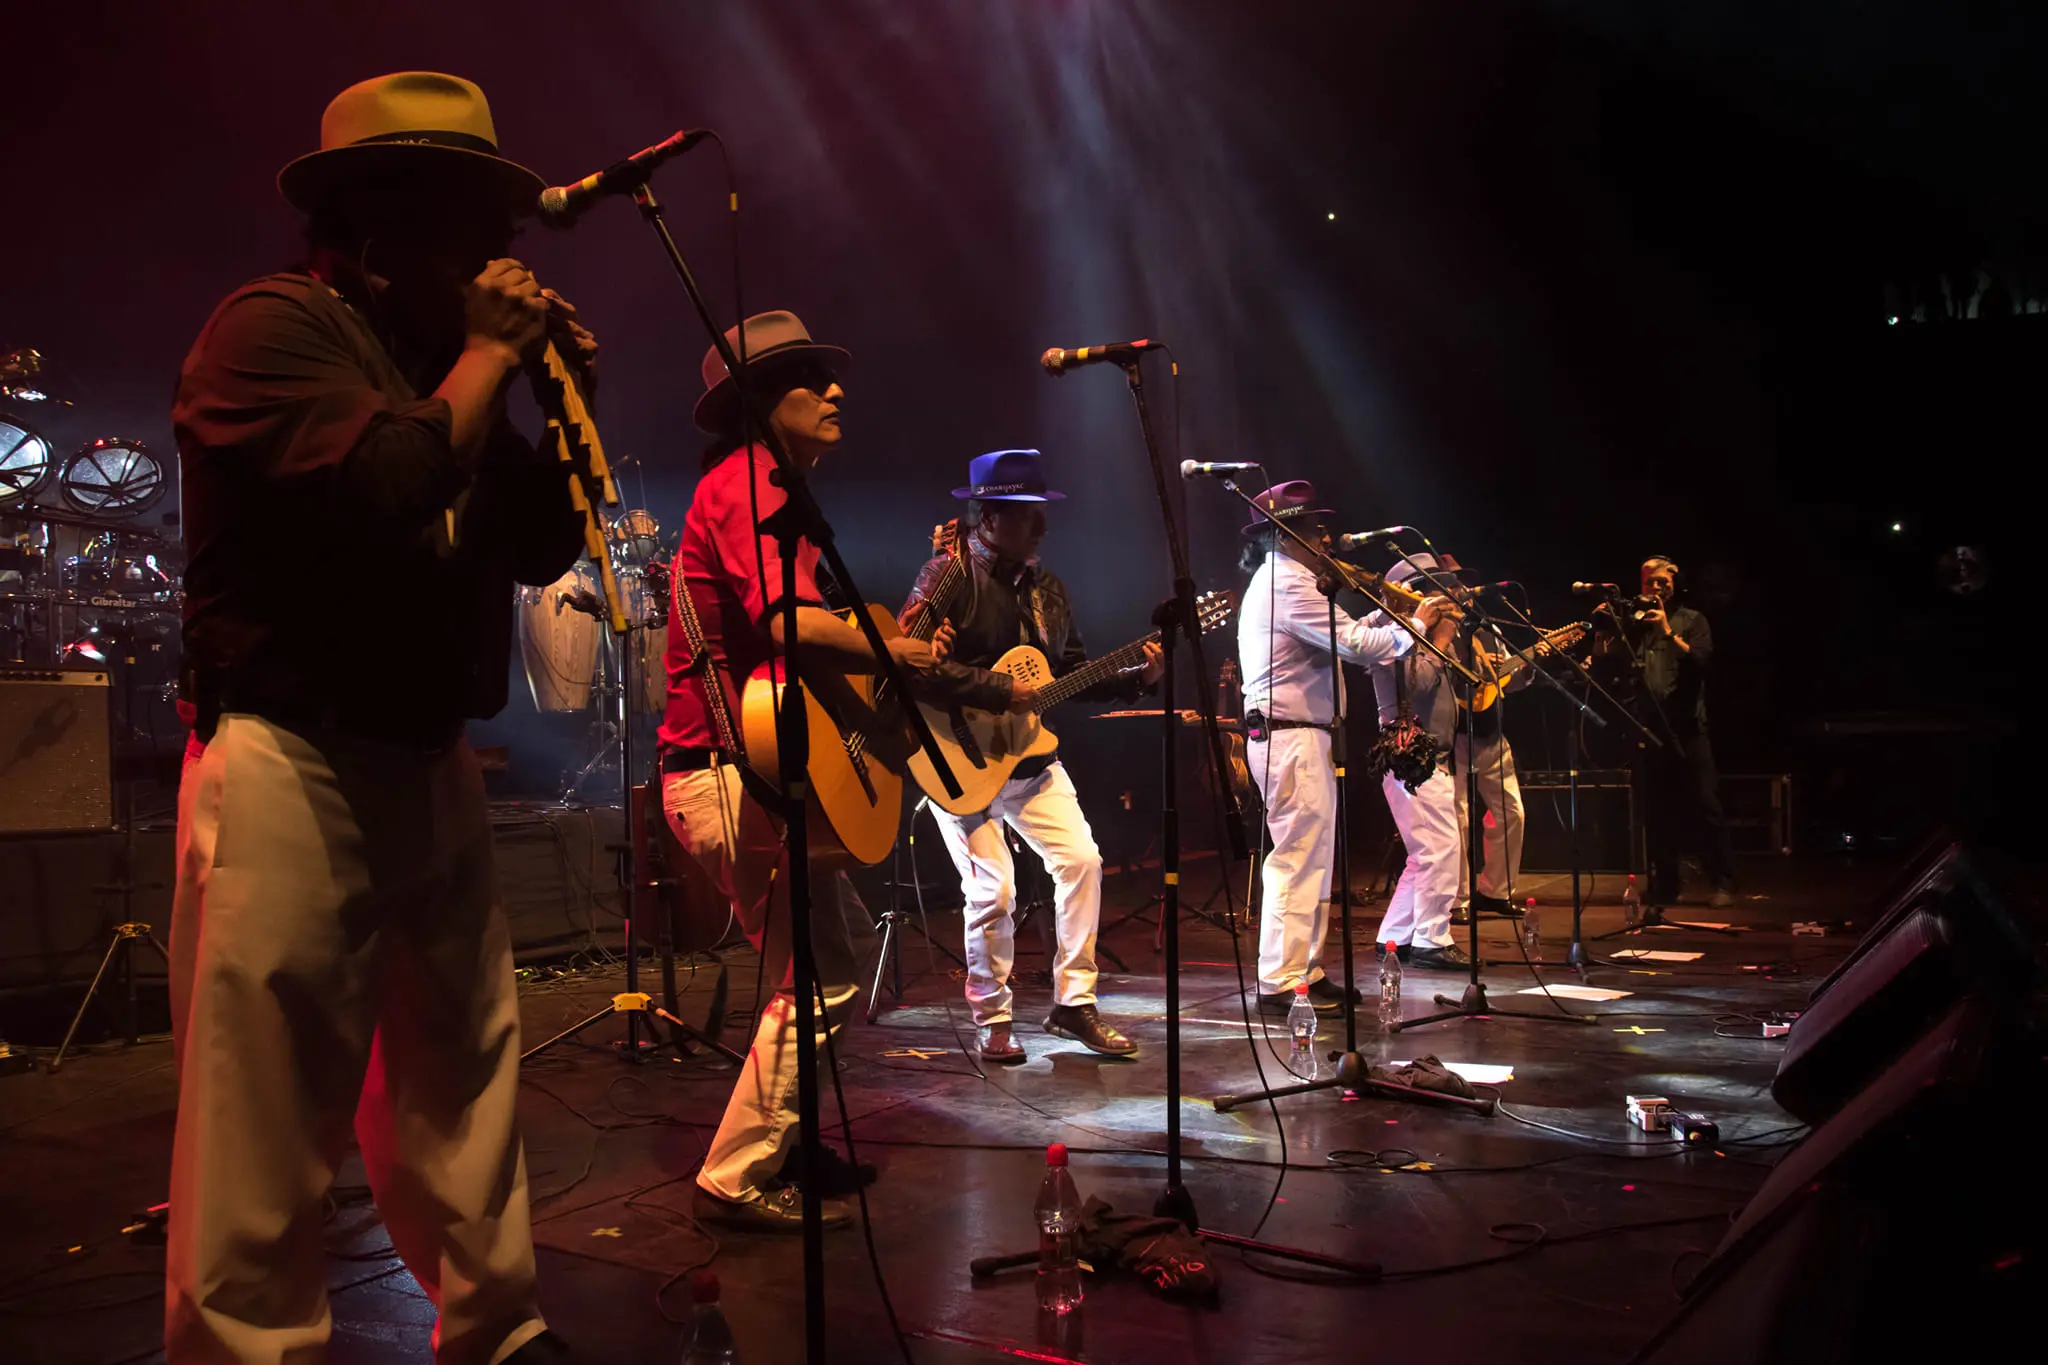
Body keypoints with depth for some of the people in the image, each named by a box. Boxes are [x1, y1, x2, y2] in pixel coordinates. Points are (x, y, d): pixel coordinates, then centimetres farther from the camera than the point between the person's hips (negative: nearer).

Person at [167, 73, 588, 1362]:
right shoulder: (273, 325, -8)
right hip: (291, 770, -8)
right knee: (269, 1124, -4)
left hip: (432, 768, 9)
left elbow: (543, 543, 18)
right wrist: (488, 355, -10)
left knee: (467, 1096, 14)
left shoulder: (432, 354, 17)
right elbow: (389, 486, -24)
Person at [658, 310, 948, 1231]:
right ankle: (738, 1178, 2)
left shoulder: (770, 488, 22)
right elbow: (790, 625, -29)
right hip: (729, 773, -11)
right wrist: (905, 655, -19)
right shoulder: (746, 483, -12)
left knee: (816, 972, 18)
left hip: (754, 767, 11)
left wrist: (897, 639, 9)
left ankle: (784, 1144, 30)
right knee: (819, 985, -7)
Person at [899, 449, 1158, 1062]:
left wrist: (1138, 676, 0)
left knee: (1081, 859, -3)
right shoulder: (947, 577, -12)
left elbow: (1074, 671, 15)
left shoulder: (1047, 587, 11)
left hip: (1031, 759, 7)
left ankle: (1073, 1003, 11)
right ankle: (991, 1019, 11)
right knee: (993, 890, -10)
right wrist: (999, 691, -25)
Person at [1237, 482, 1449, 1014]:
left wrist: (1386, 615, 12)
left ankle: (1305, 972, 21)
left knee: (1313, 857, 15)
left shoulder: (1277, 580, 21)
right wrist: (1413, 627, -8)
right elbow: (1353, 643, -20)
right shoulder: (1287, 583, -14)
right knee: (1299, 857, -9)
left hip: (1298, 736, 11)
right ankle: (1281, 983, -6)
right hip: (1290, 737, -11)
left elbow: (1339, 639, 18)